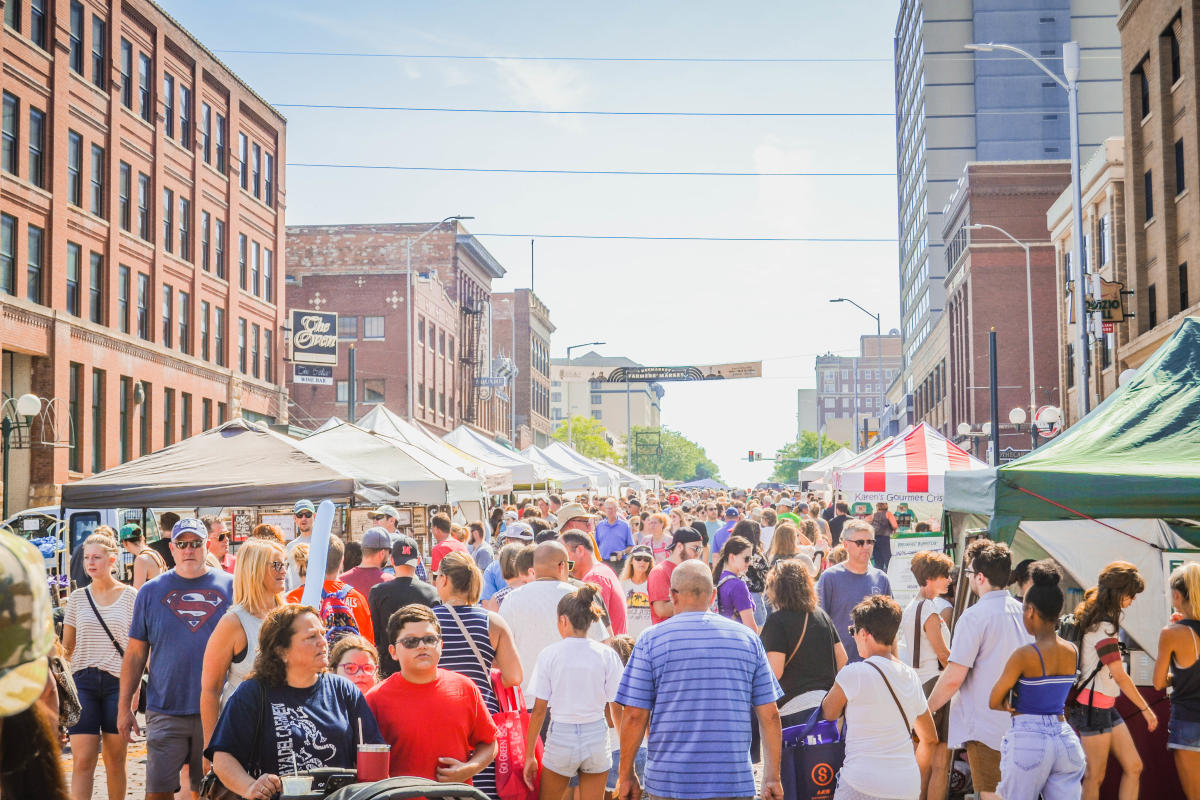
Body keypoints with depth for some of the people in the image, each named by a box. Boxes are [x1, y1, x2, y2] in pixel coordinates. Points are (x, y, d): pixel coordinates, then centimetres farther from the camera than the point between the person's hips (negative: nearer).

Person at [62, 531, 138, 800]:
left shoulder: (130, 596, 2)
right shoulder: (77, 597, 8)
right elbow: (67, 647, 12)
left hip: (117, 682, -1)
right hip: (83, 682, 1)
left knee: (115, 761, 6)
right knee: (82, 760, -7)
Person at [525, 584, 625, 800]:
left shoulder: (549, 655, -5)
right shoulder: (607, 655, -3)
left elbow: (539, 711, -4)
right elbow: (617, 710, -1)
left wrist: (529, 755, 4)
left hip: (561, 737, -1)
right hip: (596, 736, 1)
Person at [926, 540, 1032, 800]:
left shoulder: (975, 617, -14)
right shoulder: (1024, 613, 7)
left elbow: (953, 678, -16)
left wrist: (927, 709, -2)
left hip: (987, 727, -7)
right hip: (1022, 725, 7)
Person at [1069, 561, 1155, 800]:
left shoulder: (1096, 619, 11)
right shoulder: (1103, 628, -19)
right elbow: (1120, 676, -18)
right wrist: (1146, 709, -11)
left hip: (1106, 707, 10)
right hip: (1093, 708, -10)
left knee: (1133, 767, 7)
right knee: (1095, 777, -2)